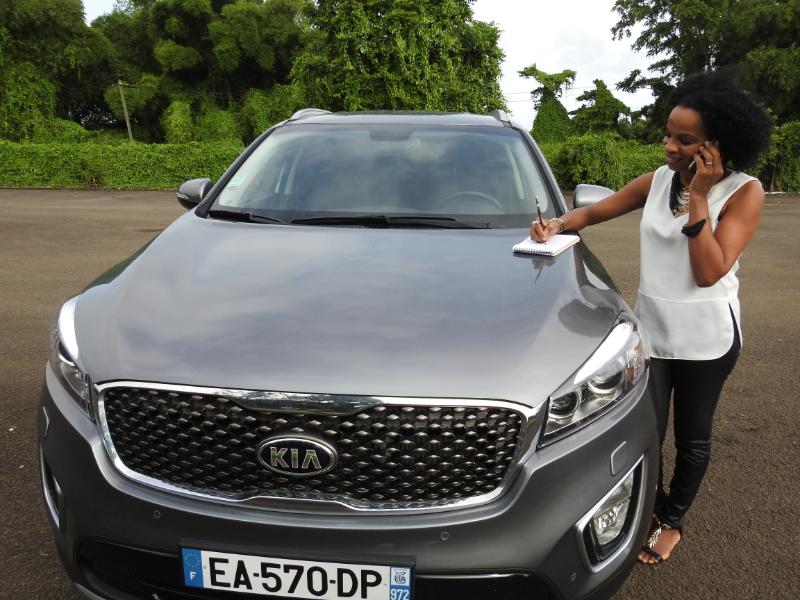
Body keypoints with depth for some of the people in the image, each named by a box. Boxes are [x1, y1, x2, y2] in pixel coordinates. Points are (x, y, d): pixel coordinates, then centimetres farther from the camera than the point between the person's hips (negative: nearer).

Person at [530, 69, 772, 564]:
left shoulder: (744, 191, -10)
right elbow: (594, 212, 9)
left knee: (692, 438, 14)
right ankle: (655, 509, 32)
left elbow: (709, 272, -20)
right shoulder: (657, 182, 1)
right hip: (651, 329, 3)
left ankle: (672, 522, 37)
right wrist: (557, 225, -11)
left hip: (706, 337, -3)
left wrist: (697, 197, -22)